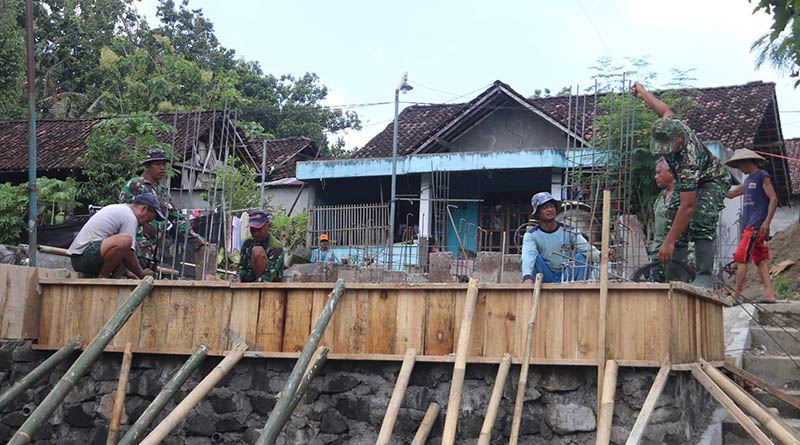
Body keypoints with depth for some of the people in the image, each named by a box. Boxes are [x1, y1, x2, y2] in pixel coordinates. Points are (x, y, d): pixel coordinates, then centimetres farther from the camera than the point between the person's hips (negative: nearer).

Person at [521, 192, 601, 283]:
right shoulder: (531, 235, -4)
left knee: (581, 257, -21)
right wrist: (527, 277, -44)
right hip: (546, 279, -1)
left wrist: (600, 255, -37)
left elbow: (587, 248, -13)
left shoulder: (569, 231, 1)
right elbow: (528, 255, -24)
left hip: (566, 278, 1)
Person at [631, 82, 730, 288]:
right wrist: (642, 92, 18)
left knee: (701, 220, -31)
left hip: (712, 180, -8)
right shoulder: (670, 125, -26)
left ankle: (704, 276, -31)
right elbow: (664, 109, 2)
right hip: (687, 182, 8)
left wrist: (669, 242, -44)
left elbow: (687, 206, -44)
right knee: (673, 218, -7)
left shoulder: (688, 159, -44)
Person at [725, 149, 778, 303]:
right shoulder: (748, 180, 21)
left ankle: (736, 295, -12)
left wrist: (767, 222, -18)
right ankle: (769, 294, 3)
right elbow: (731, 193, 30)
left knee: (741, 258, -12)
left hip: (756, 226, -9)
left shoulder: (762, 176, -4)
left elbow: (773, 199, -10)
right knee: (759, 259, 5)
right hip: (748, 226, 9)